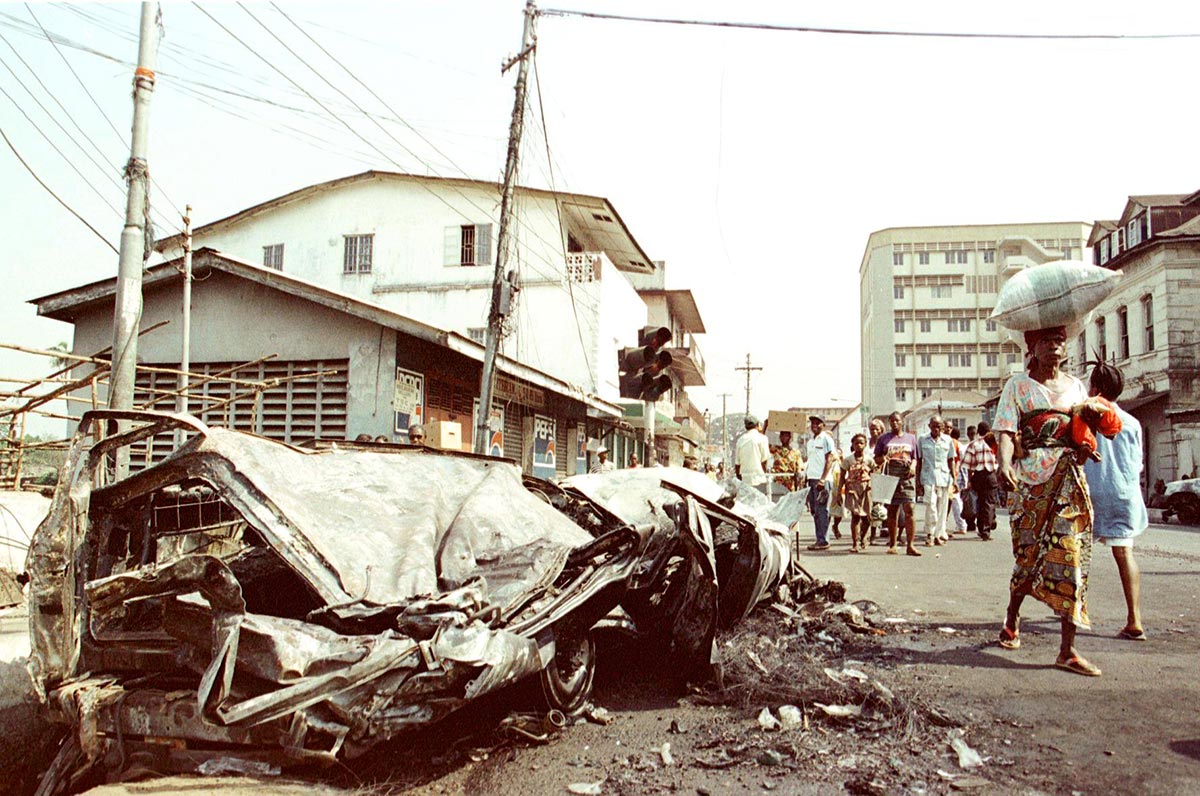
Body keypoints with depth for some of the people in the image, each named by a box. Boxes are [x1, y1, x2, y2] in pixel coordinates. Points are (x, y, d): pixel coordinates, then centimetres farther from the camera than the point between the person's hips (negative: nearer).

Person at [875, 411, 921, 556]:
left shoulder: (911, 438, 16)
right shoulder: (884, 439, 13)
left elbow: (915, 457, 16)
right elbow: (876, 458, 13)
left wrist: (913, 466, -5)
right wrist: (882, 459, -9)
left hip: (906, 478, 0)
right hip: (889, 478, 0)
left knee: (909, 510, -10)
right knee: (891, 511, 4)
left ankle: (910, 545, -10)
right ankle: (892, 544, 11)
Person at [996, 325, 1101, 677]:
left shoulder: (1075, 386, 18)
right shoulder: (1018, 385, 6)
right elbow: (1006, 430, -7)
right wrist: (1004, 464, -25)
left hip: (1070, 477, 3)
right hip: (1032, 477, -3)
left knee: (1071, 555, -5)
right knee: (1029, 554, 2)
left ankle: (1068, 650, -3)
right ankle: (1012, 621, 29)